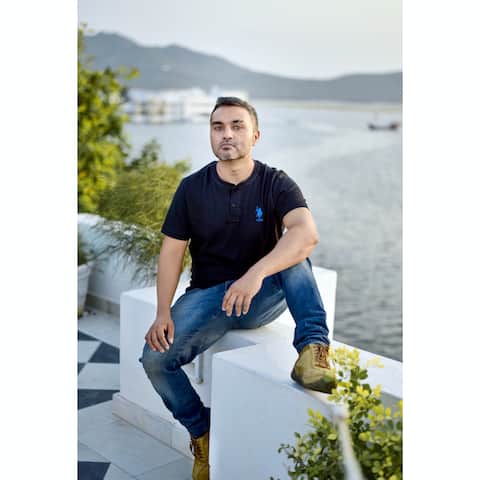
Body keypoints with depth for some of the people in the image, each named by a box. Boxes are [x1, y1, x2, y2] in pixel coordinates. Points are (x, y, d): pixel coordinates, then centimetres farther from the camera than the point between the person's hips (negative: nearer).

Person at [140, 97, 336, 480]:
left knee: (294, 248, -29)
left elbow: (308, 233, -29)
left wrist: (256, 274, -45)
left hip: (265, 297, -2)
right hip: (208, 295, 2)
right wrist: (163, 313, -16)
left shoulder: (276, 183, -9)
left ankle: (313, 349, -36)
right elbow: (172, 252, -2)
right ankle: (202, 432, 5)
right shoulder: (192, 188, -1)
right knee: (155, 358, -19)